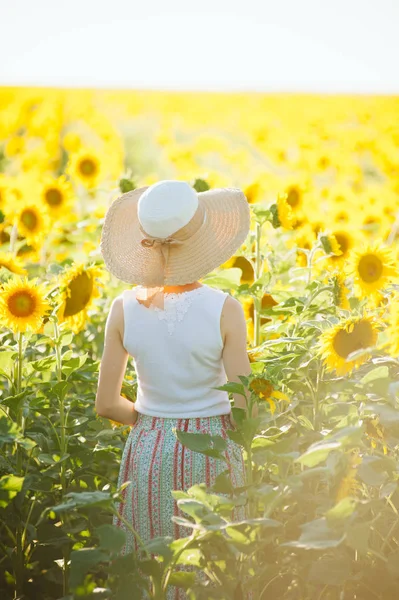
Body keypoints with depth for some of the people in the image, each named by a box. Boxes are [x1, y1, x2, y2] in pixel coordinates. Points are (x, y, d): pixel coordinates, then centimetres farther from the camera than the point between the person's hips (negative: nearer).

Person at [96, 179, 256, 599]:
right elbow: (245, 409, -12)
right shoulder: (224, 310, -15)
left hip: (148, 451, 3)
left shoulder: (124, 308, -8)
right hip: (212, 452, -2)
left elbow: (106, 405, -2)